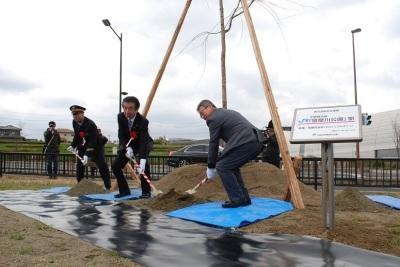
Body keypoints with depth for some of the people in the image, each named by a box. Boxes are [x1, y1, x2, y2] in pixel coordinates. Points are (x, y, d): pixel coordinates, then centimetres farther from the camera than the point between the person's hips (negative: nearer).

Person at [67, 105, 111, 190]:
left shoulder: (90, 124, -29)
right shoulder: (74, 122, -6)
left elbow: (92, 142, -31)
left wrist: (87, 155, -36)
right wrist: (73, 146, 2)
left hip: (95, 147, -7)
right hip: (82, 147, 7)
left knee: (102, 165, -11)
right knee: (79, 166, 7)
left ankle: (108, 186, -4)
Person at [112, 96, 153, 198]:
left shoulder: (143, 121, -33)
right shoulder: (120, 117, -20)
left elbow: (143, 142, -39)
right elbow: (121, 135, -14)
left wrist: (142, 161, -50)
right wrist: (127, 147, -33)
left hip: (142, 144, -4)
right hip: (127, 144, 5)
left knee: (145, 164, -29)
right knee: (115, 166, -4)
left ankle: (146, 191, -12)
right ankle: (124, 190, 13)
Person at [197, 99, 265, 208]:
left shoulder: (213, 119, 0)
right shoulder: (228, 112, 28)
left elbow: (213, 143, 2)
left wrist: (211, 167, 11)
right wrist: (221, 158, 33)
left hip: (246, 143, -10)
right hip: (256, 142, 10)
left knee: (222, 167, -2)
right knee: (231, 166, 21)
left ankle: (237, 199, -1)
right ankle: (244, 198, 20)